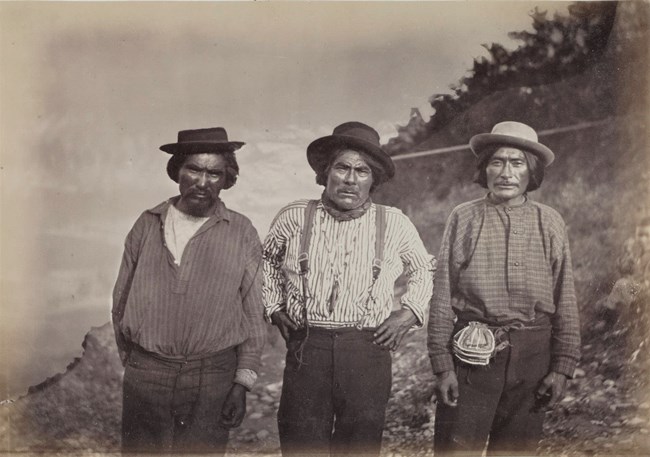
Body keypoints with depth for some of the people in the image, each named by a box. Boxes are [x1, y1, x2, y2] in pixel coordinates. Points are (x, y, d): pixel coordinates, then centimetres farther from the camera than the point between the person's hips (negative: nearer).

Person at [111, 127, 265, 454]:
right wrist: (130, 357, 11)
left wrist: (242, 382, -2)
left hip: (212, 378, -1)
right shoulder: (147, 225, 5)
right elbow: (121, 300, 11)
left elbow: (254, 315, 1)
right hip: (144, 374, 2)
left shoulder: (242, 234, -1)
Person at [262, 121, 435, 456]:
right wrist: (274, 307, 12)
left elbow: (424, 269, 19)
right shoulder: (294, 218, 2)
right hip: (306, 349, 0)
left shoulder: (394, 224, 2)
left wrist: (409, 313, 6)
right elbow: (267, 262, 21)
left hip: (368, 351, 1)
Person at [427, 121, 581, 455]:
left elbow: (565, 300, 6)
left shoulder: (550, 223, 4)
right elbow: (442, 296, -1)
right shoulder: (463, 218, -1)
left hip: (532, 357, 2)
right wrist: (442, 364, -4)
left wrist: (562, 366, 2)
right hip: (473, 353, -2)